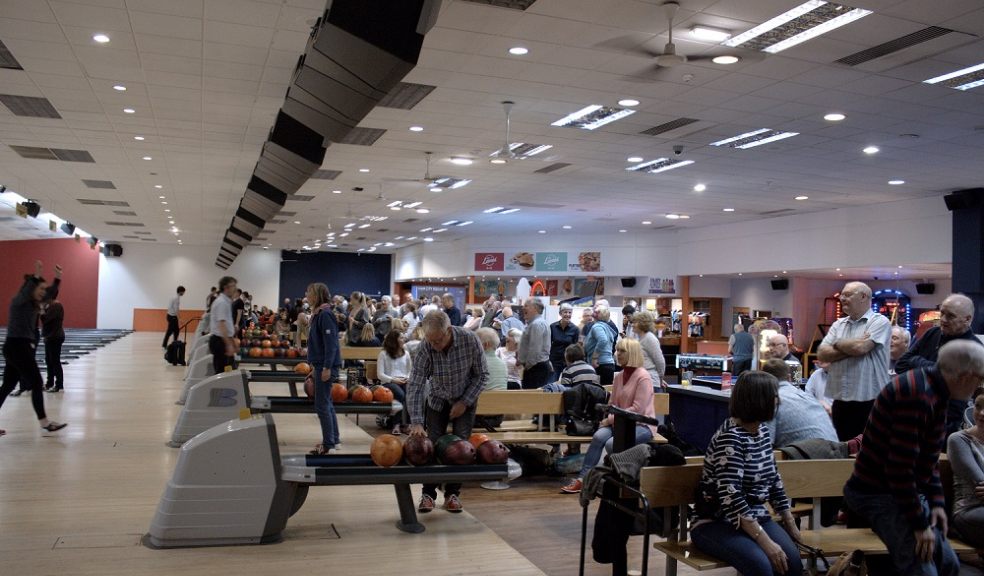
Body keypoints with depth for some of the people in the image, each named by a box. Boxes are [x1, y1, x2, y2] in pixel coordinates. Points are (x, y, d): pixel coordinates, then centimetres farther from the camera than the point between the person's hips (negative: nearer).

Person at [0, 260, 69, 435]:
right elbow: (26, 291, -34)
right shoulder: (18, 300, -11)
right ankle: (45, 423, -2)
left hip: (21, 347, 9)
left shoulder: (32, 303, 12)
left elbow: (51, 294, 16)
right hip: (17, 346, -9)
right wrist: (36, 276, -42)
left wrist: (57, 277, 4)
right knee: (37, 384, -6)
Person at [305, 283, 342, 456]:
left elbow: (331, 343, -21)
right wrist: (316, 367, 20)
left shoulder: (325, 314, -16)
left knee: (322, 405, -5)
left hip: (326, 366, -10)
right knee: (326, 403, 15)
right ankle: (333, 439, 24)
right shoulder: (318, 314, 13)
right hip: (320, 365, 10)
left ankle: (328, 443, 1)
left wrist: (327, 367, -23)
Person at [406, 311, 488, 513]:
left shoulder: (469, 340, -28)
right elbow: (415, 385, -29)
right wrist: (416, 422, -37)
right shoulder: (425, 348, -28)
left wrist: (465, 402, -18)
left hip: (465, 399, 0)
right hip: (437, 399, 0)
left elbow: (482, 374, -15)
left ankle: (453, 493, 11)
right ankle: (428, 494, 8)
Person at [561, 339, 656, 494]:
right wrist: (609, 418, -7)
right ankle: (582, 478, -22)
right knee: (598, 436, -23)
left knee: (612, 444, -30)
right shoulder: (619, 376, 11)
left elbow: (638, 409, -18)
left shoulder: (643, 377, -12)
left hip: (641, 425, -6)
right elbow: (612, 404, 15)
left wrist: (611, 419, -17)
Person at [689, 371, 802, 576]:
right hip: (716, 522, -7)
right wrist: (766, 543, -28)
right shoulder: (730, 437, -19)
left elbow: (773, 479, 17)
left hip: (755, 516, 7)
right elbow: (731, 498, -26)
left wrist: (790, 525, 16)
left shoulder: (763, 429, 6)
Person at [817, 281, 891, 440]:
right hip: (840, 401, 6)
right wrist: (851, 347, -10)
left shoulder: (879, 322, -4)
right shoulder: (838, 324, 14)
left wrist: (837, 343, 0)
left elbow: (860, 347, -19)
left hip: (870, 401, -6)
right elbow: (822, 353, 2)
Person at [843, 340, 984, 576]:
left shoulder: (934, 391, 7)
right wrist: (920, 523, -19)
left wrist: (936, 501, 7)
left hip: (908, 492, 10)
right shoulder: (917, 396, -26)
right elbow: (900, 466, -27)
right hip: (879, 494, -10)